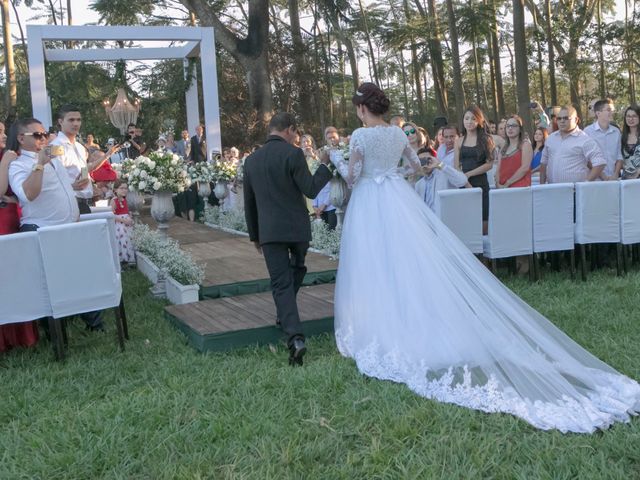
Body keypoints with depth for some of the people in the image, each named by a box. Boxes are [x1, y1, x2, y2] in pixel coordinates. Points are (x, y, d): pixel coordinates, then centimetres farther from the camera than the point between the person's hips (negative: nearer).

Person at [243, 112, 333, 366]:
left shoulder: (251, 159, 7)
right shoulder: (293, 154, -9)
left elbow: (249, 202, 13)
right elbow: (311, 190, -11)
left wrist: (254, 235, 22)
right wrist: (324, 164, 2)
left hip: (269, 231, 2)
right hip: (297, 227, -2)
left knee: (281, 283, -1)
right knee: (297, 269, 25)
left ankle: (295, 337, -14)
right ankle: (286, 315, 33)